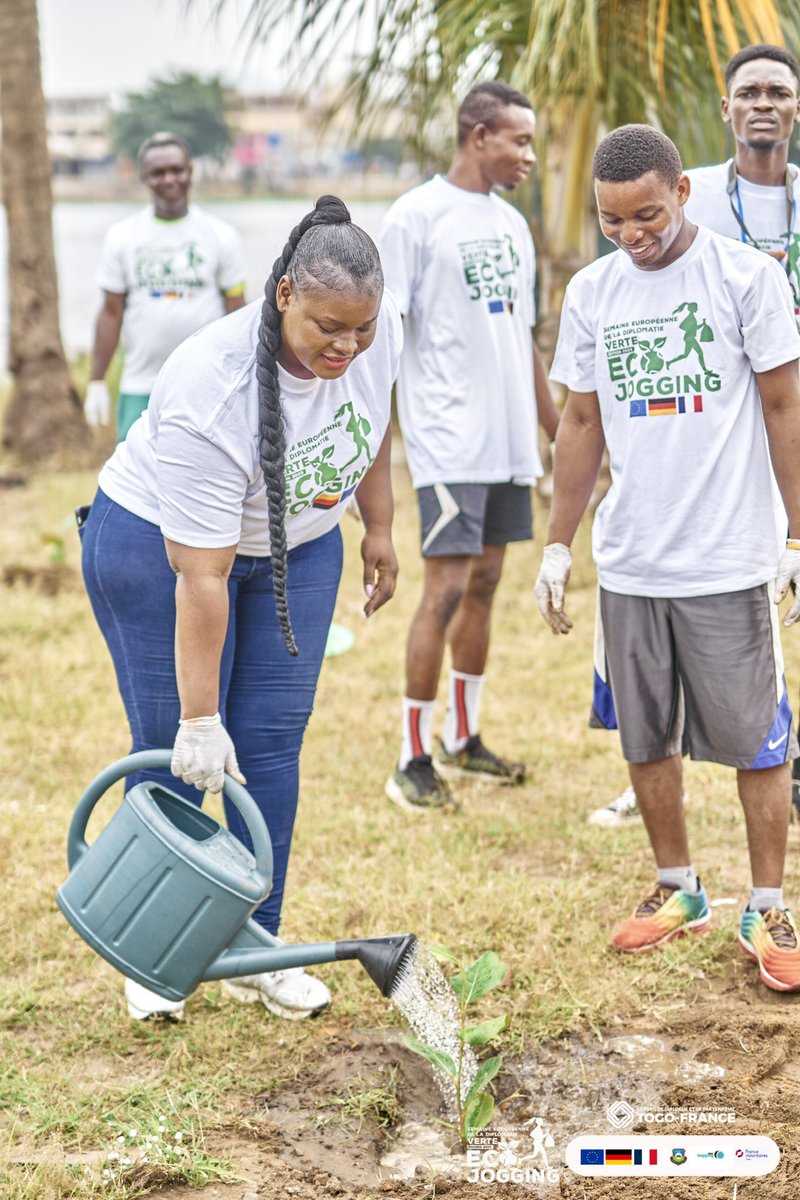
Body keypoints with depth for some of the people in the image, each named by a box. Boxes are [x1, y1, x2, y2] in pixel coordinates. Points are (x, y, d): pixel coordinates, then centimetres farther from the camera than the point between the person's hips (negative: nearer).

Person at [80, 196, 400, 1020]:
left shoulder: (378, 329, -20)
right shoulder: (210, 396, -37)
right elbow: (201, 575, -34)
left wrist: (378, 528, 10)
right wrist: (199, 717, -31)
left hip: (296, 543, 5)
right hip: (159, 541, -5)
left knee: (271, 742, 3)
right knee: (177, 750, -5)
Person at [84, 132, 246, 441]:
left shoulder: (221, 235, 2)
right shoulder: (122, 236, 5)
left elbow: (237, 316, 4)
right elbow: (111, 313, 7)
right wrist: (96, 382, 4)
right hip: (141, 390, 1)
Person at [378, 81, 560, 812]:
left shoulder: (510, 224, 15)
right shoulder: (417, 217, -7)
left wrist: (557, 429, 22)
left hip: (509, 443, 7)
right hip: (449, 443, -7)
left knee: (485, 584, 13)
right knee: (446, 590, -8)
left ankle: (464, 738, 24)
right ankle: (412, 762, 0)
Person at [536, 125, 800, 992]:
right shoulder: (591, 294, 7)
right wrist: (557, 546, 12)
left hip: (729, 561, -4)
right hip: (628, 562, 4)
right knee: (645, 740, 11)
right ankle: (678, 889, 27)